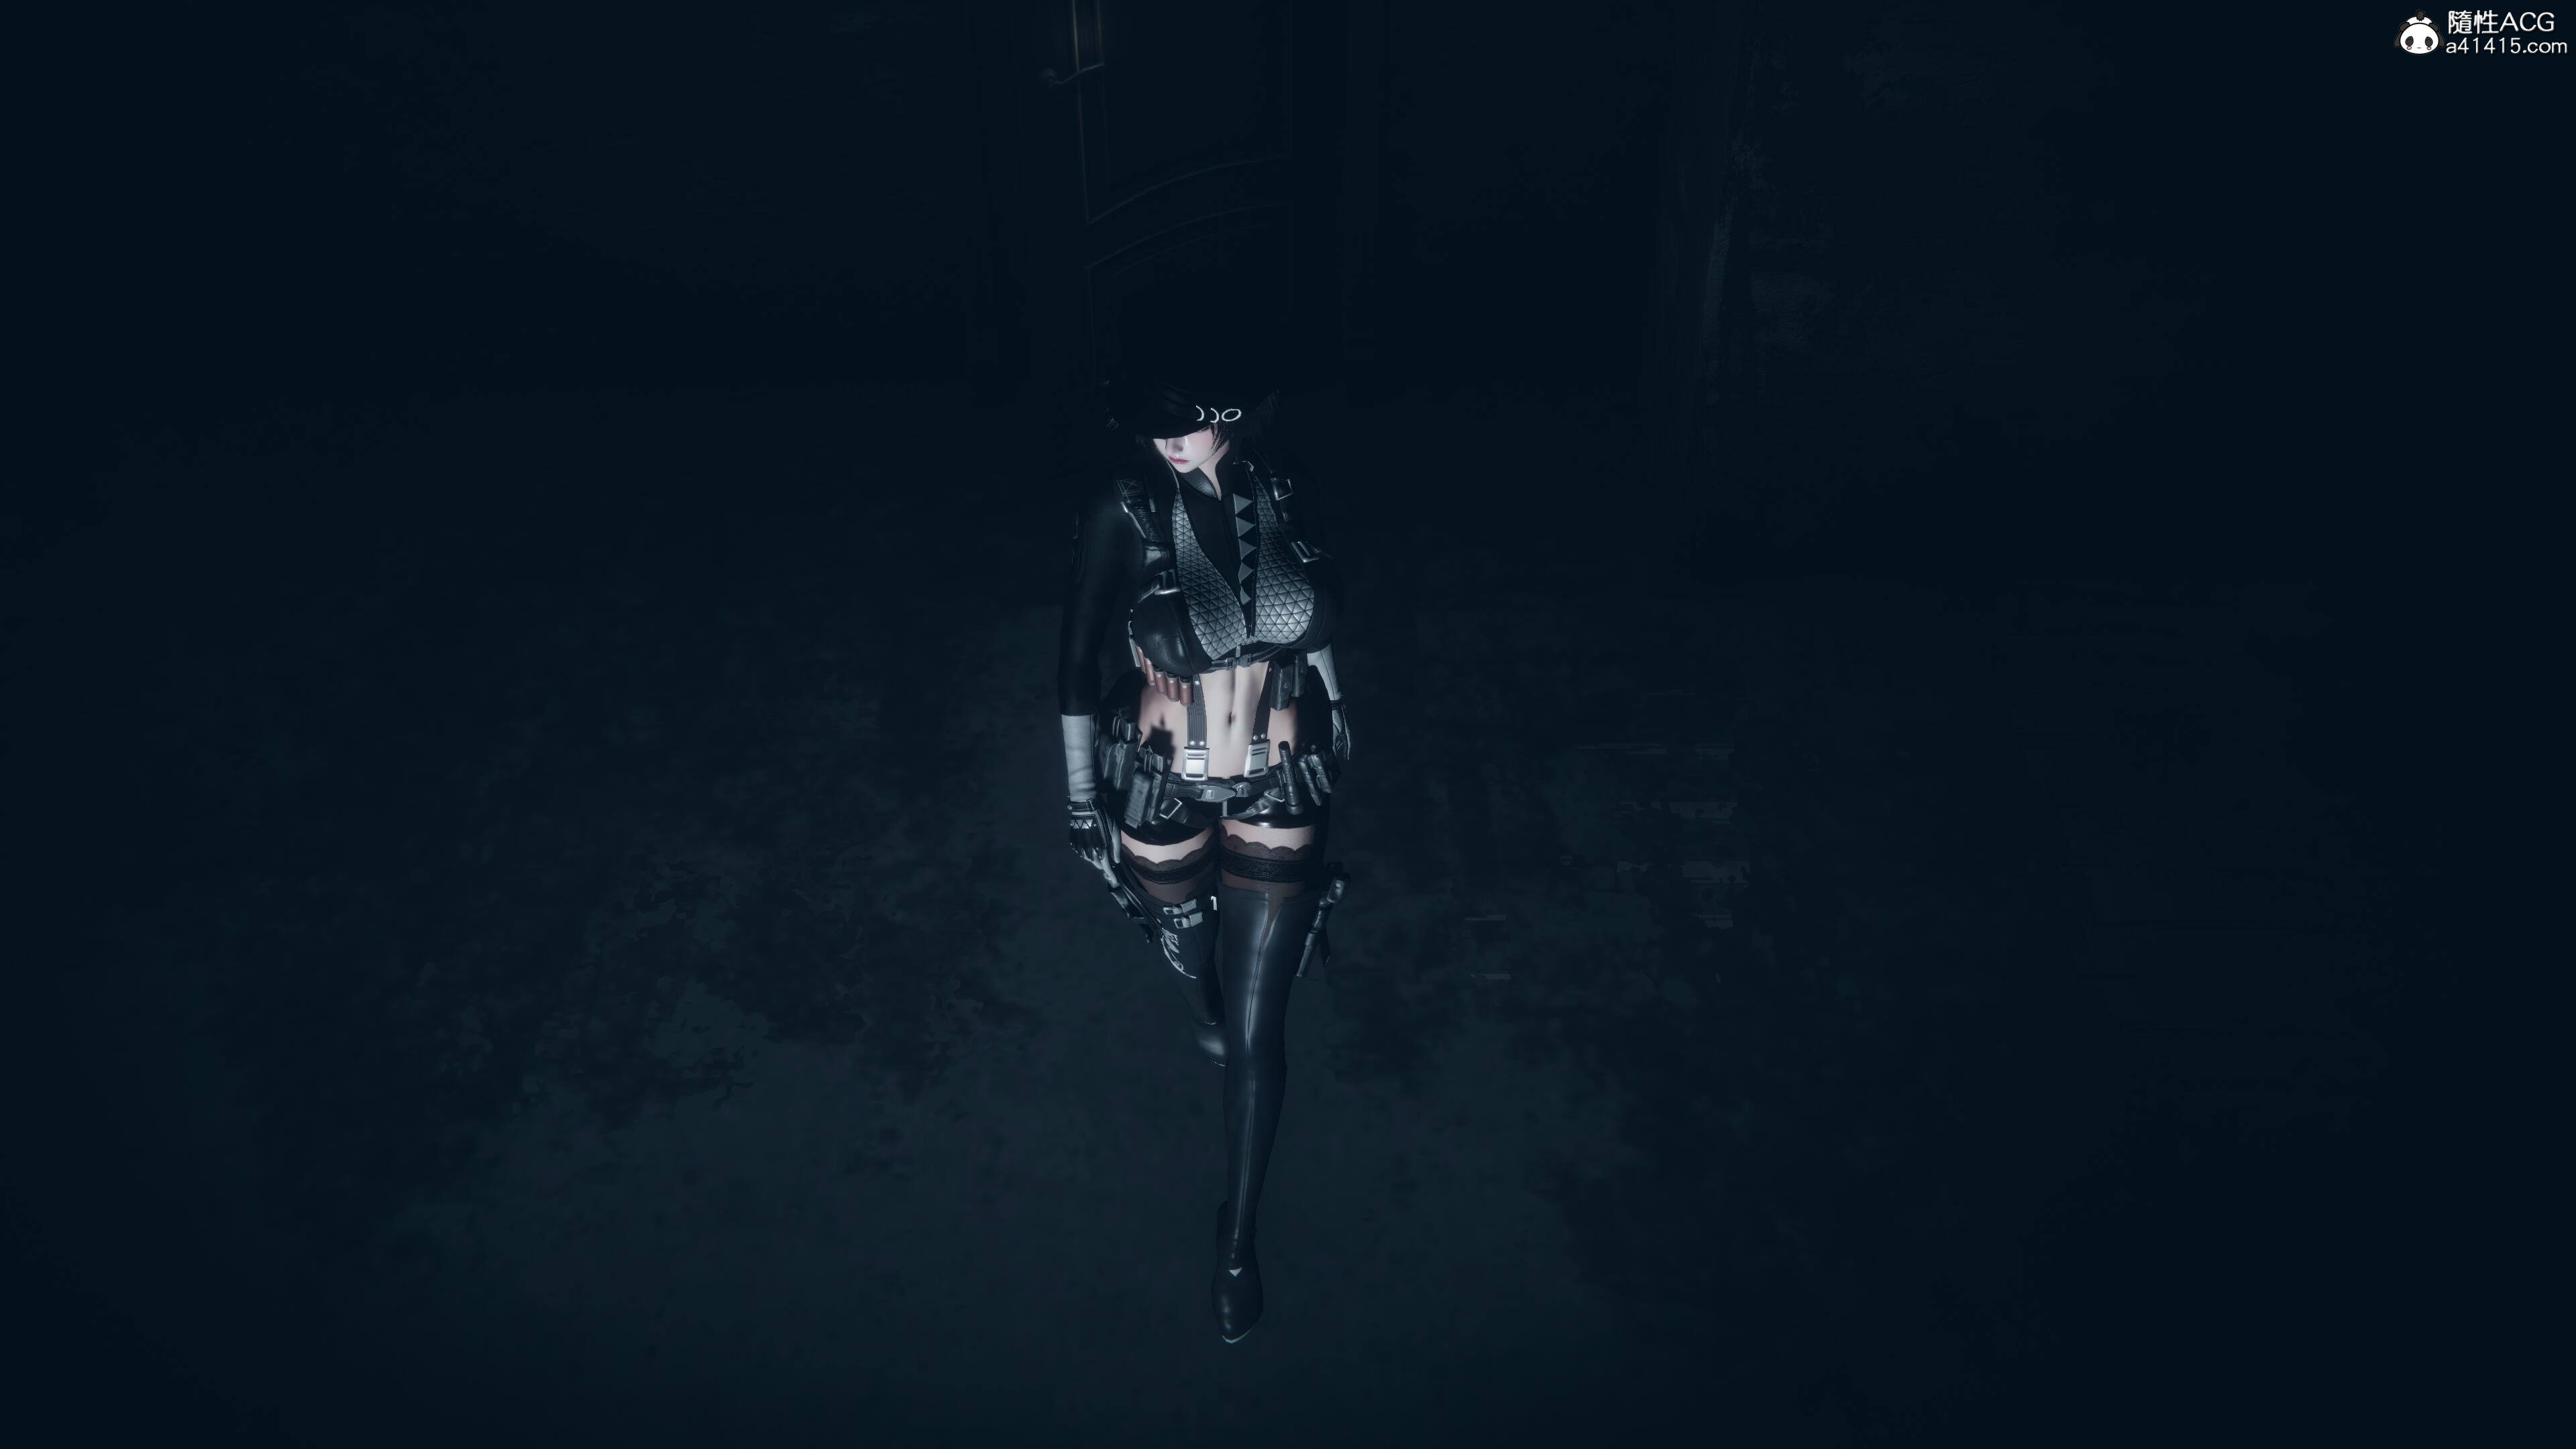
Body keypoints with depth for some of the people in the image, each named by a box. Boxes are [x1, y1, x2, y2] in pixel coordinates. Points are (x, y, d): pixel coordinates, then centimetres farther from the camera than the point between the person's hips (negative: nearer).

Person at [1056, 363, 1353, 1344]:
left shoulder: (1285, 491, -12)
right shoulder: (1124, 505, -20)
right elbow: (1078, 656, -9)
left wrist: (1333, 712, 17)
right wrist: (1081, 795, -3)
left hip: (1281, 793, 1)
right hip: (1164, 791, -1)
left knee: (1256, 1029, 6)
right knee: (1190, 959, 26)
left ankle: (1239, 1237, 28)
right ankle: (1204, 1000, 66)